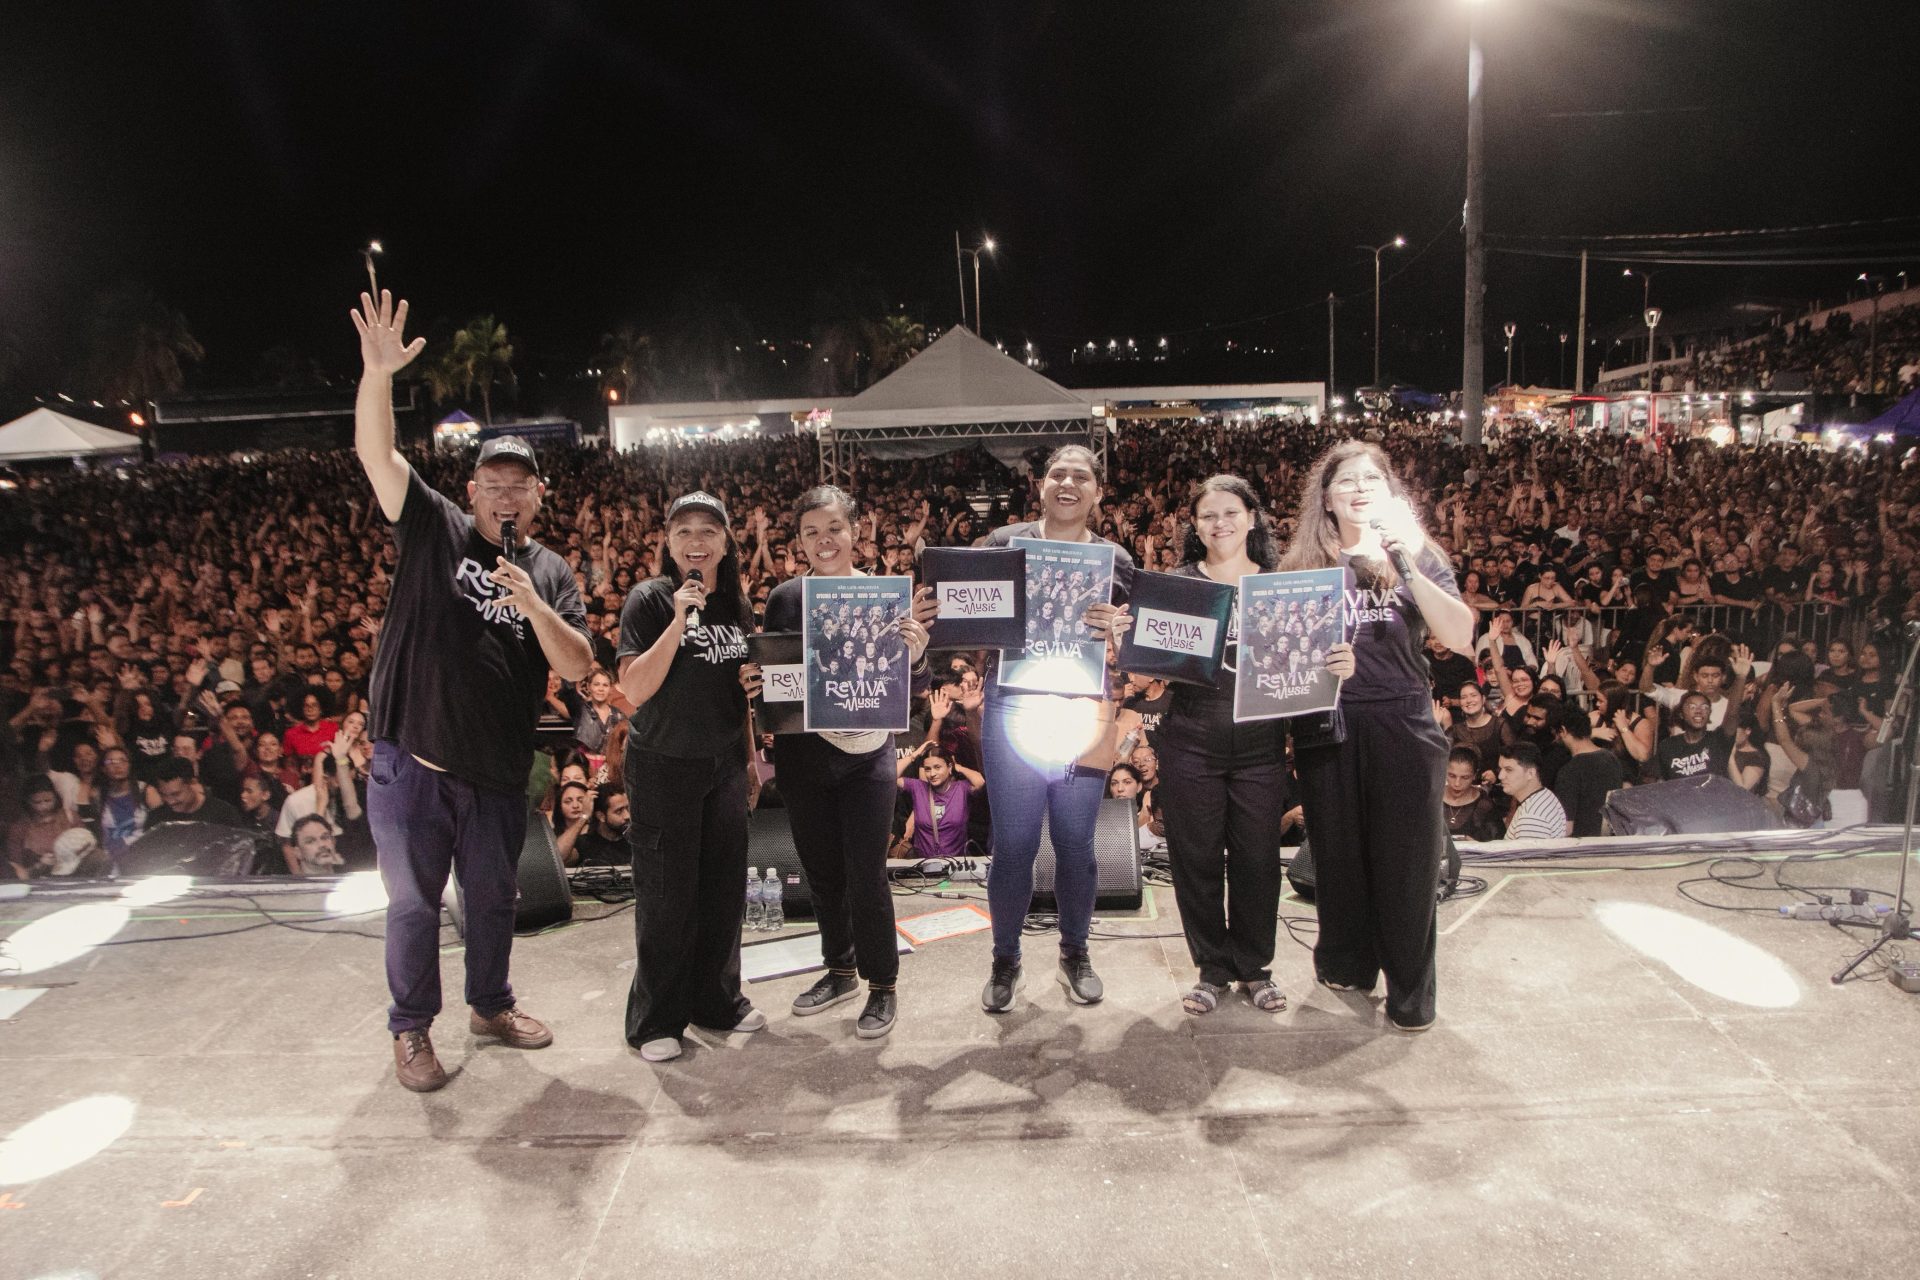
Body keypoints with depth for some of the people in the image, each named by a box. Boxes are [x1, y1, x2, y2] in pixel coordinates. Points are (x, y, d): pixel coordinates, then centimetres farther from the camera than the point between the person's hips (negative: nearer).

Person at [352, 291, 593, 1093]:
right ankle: (411, 1032, 26)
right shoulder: (434, 529, -1)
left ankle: (490, 1005, 39)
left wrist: (536, 608, -21)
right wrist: (377, 374, -28)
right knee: (414, 904, 8)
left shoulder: (551, 574, 5)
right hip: (411, 767, -3)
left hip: (496, 776, 3)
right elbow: (377, 454, -13)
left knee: (493, 900, 18)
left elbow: (578, 668, -5)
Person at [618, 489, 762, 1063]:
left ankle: (717, 1000, 28)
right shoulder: (649, 599, -9)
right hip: (664, 768, -5)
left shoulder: (736, 605, 7)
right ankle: (655, 1021, 16)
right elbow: (634, 691, -19)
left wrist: (750, 758, 16)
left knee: (724, 887, 11)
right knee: (667, 894, 1)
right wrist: (679, 619, -25)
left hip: (724, 768, 5)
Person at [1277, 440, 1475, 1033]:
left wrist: (1406, 564, -19)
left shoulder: (1416, 556, 4)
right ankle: (1346, 961, 31)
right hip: (1328, 724, 1)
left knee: (1406, 856, 3)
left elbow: (1461, 638, -11)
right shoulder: (1302, 565, 5)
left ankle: (1411, 989, 16)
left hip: (1402, 723, -1)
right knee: (1339, 849, 11)